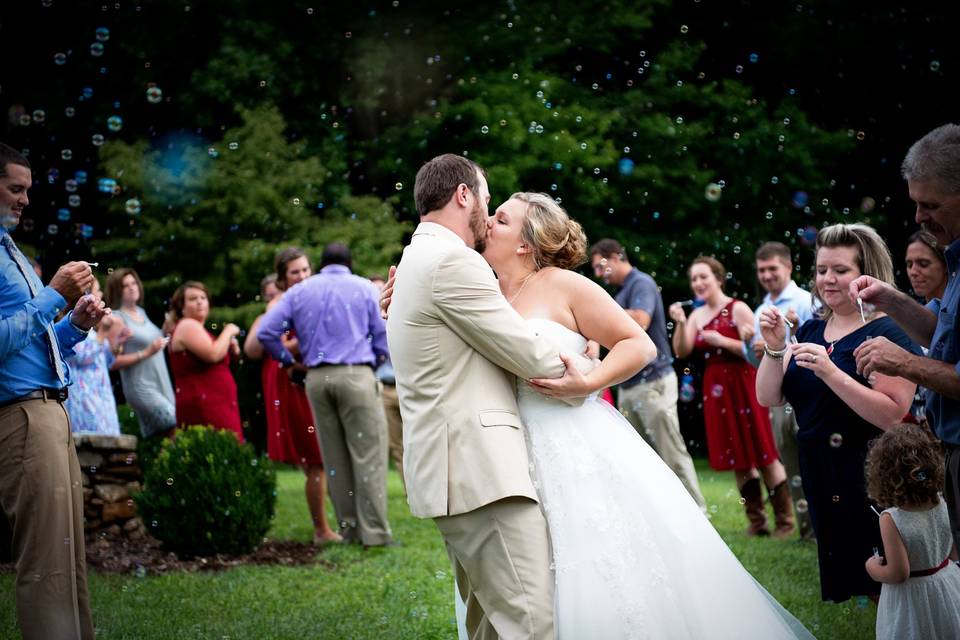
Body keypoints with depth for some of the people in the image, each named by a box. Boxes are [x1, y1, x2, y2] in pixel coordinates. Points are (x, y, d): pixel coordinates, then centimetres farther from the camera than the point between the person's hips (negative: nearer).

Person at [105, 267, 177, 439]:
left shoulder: (141, 312, 15)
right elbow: (113, 362, -12)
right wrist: (146, 353, -16)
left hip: (163, 386, 7)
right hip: (141, 388, -7)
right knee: (176, 426, -22)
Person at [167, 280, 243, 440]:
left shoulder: (195, 328, 24)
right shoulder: (187, 326, -7)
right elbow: (213, 355, -21)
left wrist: (231, 348, 11)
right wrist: (228, 331, -5)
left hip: (214, 404, 10)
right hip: (203, 405, -10)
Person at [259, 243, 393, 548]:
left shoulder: (299, 291, 12)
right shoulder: (365, 289, 6)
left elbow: (266, 331, 4)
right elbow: (384, 339, 2)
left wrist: (289, 361, 15)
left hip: (317, 378, 3)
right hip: (356, 374, -3)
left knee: (334, 457, 10)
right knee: (368, 454, -3)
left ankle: (349, 528, 13)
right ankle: (375, 532, -7)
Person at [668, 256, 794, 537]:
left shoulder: (738, 309, -7)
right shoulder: (697, 315, 11)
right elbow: (682, 351, 2)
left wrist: (721, 340, -20)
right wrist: (680, 324, -12)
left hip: (742, 386, -6)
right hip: (716, 390, 6)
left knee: (763, 454, -3)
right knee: (738, 459, 8)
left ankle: (785, 521, 4)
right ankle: (757, 522, 14)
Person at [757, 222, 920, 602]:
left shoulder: (889, 333, -11)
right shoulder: (810, 331, 10)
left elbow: (891, 415, -22)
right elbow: (768, 398, 7)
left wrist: (830, 372, -28)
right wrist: (774, 349, -9)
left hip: (868, 480, -7)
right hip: (818, 477, 7)